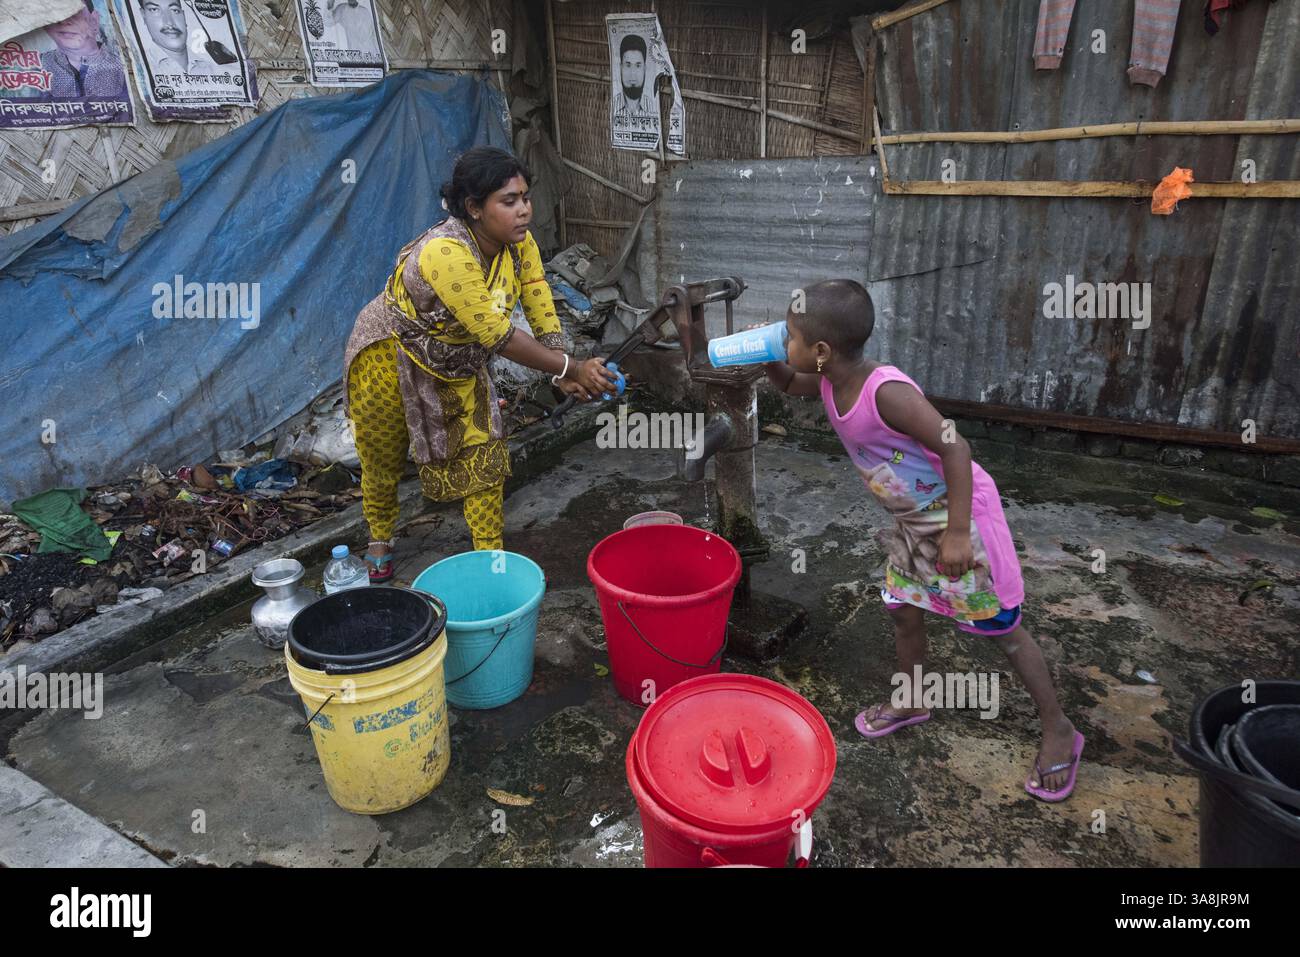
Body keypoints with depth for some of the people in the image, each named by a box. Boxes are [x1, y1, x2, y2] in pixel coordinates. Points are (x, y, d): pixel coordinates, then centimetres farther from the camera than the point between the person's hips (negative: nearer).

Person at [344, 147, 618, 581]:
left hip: (457, 363, 6)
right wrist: (572, 368, -33)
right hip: (390, 359, -6)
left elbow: (543, 315, -13)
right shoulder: (445, 253, -37)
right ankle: (380, 540, 41)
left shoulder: (519, 243, -14)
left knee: (485, 458, 0)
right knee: (383, 460, 13)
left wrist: (565, 375, -28)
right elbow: (499, 336, -36)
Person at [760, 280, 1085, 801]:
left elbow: (954, 447, -30)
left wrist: (957, 534, -28)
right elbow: (788, 384, 13)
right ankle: (911, 704, 42)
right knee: (904, 612, 18)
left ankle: (1058, 731, 24)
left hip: (958, 513, -8)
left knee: (1001, 626, 5)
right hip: (912, 520, 8)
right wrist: (768, 358, -9)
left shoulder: (885, 391, -33)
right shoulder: (831, 383, -8)